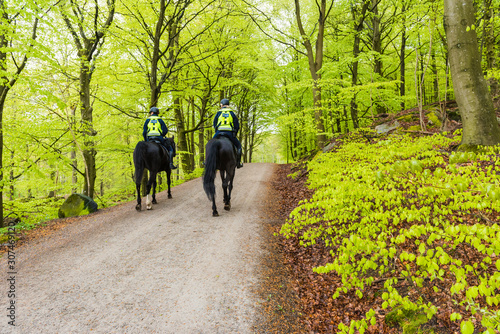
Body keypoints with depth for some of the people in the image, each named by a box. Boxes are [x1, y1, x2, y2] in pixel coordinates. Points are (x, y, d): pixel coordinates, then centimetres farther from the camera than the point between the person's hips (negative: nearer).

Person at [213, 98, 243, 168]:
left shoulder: (218, 113, 12)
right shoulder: (232, 113, 13)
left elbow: (214, 124, 13)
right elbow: (237, 125, 11)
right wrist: (234, 134, 20)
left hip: (219, 132, 0)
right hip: (230, 133, 0)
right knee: (238, 145, 19)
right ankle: (238, 162, 10)